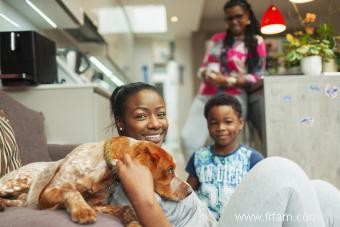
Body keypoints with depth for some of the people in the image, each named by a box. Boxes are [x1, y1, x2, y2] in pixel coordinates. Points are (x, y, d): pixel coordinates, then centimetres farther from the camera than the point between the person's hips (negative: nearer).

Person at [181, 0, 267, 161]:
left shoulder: (256, 42, 7)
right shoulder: (217, 39, 19)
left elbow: (257, 77, 0)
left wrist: (228, 81, -14)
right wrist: (207, 74, -5)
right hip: (206, 96, 4)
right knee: (188, 137, -15)